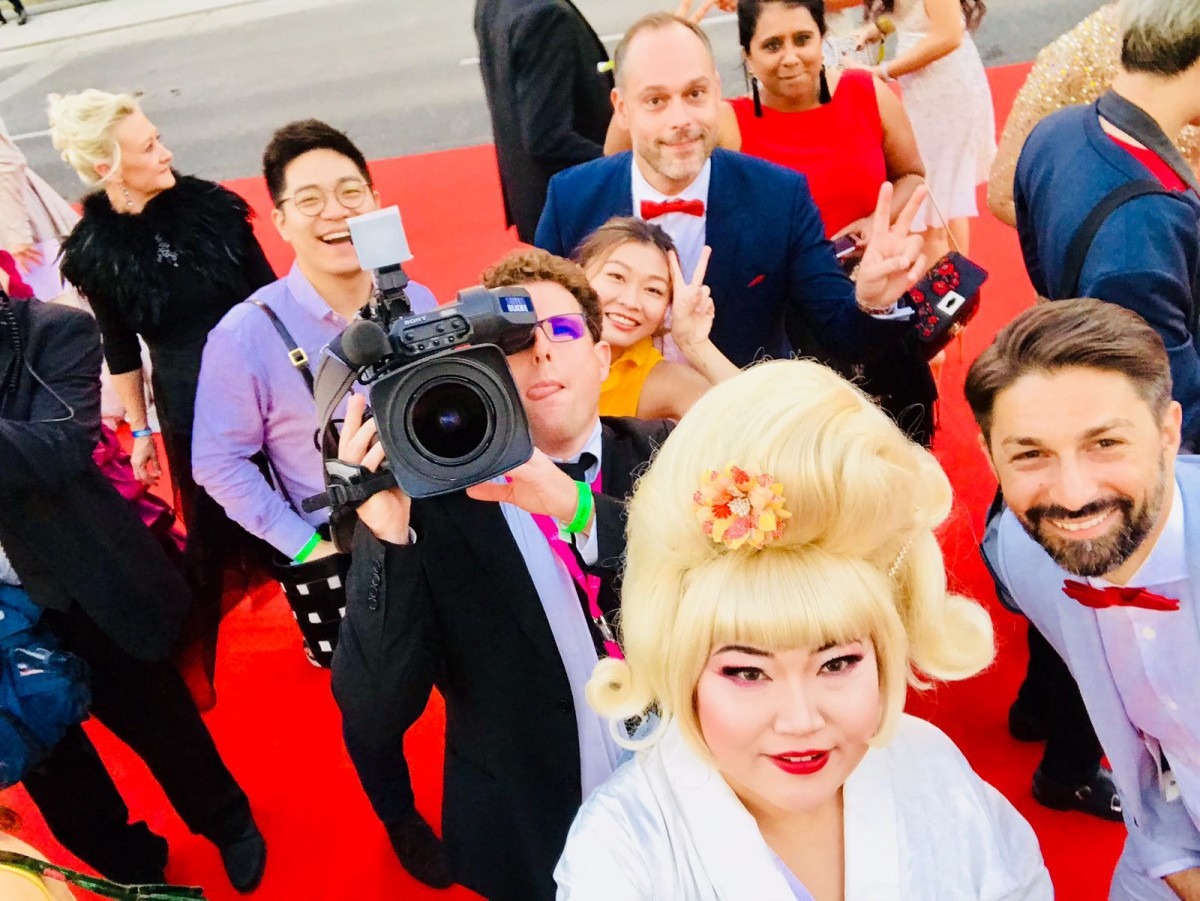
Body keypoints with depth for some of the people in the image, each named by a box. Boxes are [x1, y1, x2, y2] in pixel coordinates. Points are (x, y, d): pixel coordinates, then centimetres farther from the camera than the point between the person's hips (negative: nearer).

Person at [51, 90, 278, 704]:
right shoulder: (93, 250, -9)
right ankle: (200, 659, 32)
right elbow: (121, 350, 1)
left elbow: (268, 291, 2)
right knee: (212, 535, 8)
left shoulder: (209, 204, -7)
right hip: (190, 411, -1)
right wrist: (140, 429, 6)